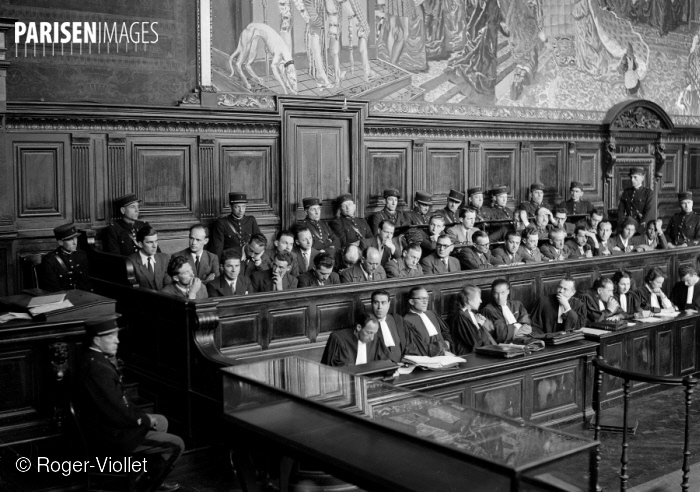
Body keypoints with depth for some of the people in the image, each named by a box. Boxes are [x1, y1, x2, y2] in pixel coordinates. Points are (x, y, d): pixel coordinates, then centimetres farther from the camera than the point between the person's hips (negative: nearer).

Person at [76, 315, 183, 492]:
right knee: (176, 445, -6)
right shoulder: (97, 368, -29)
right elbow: (117, 414, -28)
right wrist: (146, 420, -12)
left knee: (161, 421, 26)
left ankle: (152, 476, 30)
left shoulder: (96, 359, 4)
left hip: (109, 424, 11)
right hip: (110, 436, -10)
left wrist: (142, 416, 0)